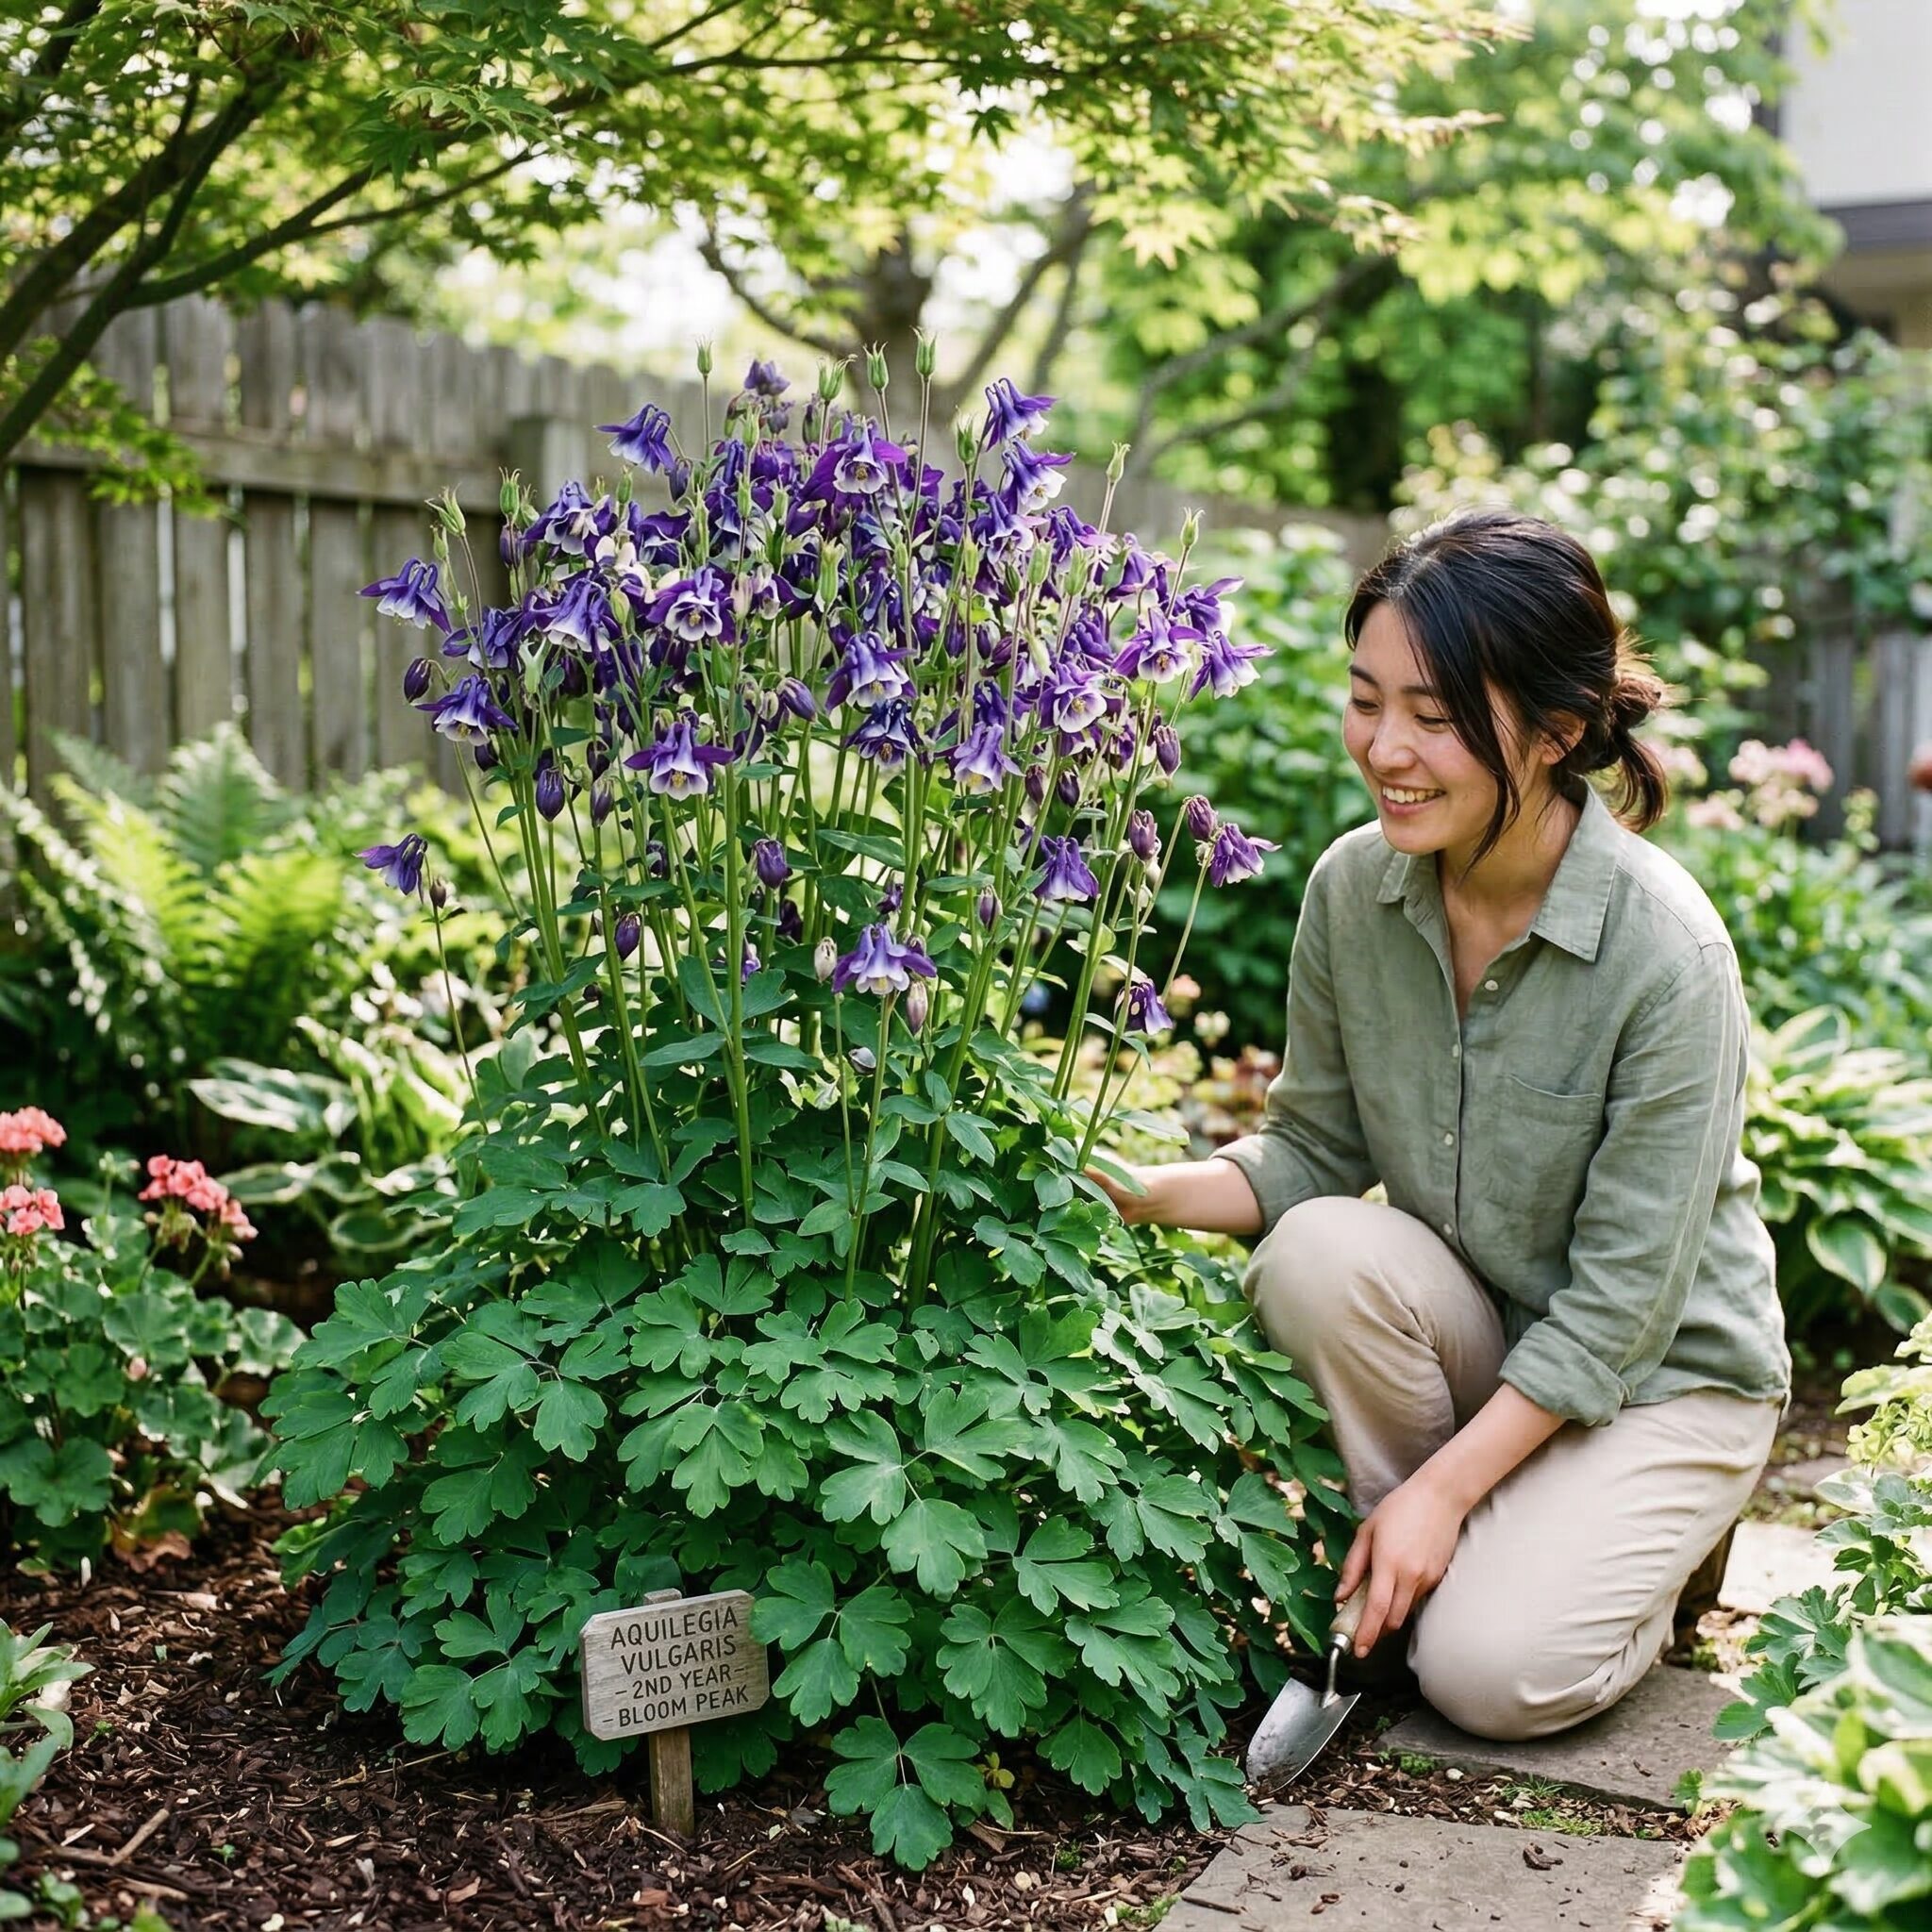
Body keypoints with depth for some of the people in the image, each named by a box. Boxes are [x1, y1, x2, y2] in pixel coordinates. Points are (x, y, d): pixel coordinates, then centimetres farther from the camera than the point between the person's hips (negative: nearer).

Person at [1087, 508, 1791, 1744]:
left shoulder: (1666, 949, -26)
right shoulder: (1355, 885, -12)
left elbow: (1626, 1297, -21)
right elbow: (1316, 1149, -1)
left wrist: (1442, 1488, -22)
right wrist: (1150, 1192, -20)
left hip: (1663, 1370, -4)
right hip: (1476, 1337, 4)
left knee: (1494, 1672, -22)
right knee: (1316, 1253, -28)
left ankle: (1640, 1554, 11)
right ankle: (1416, 1567, -5)